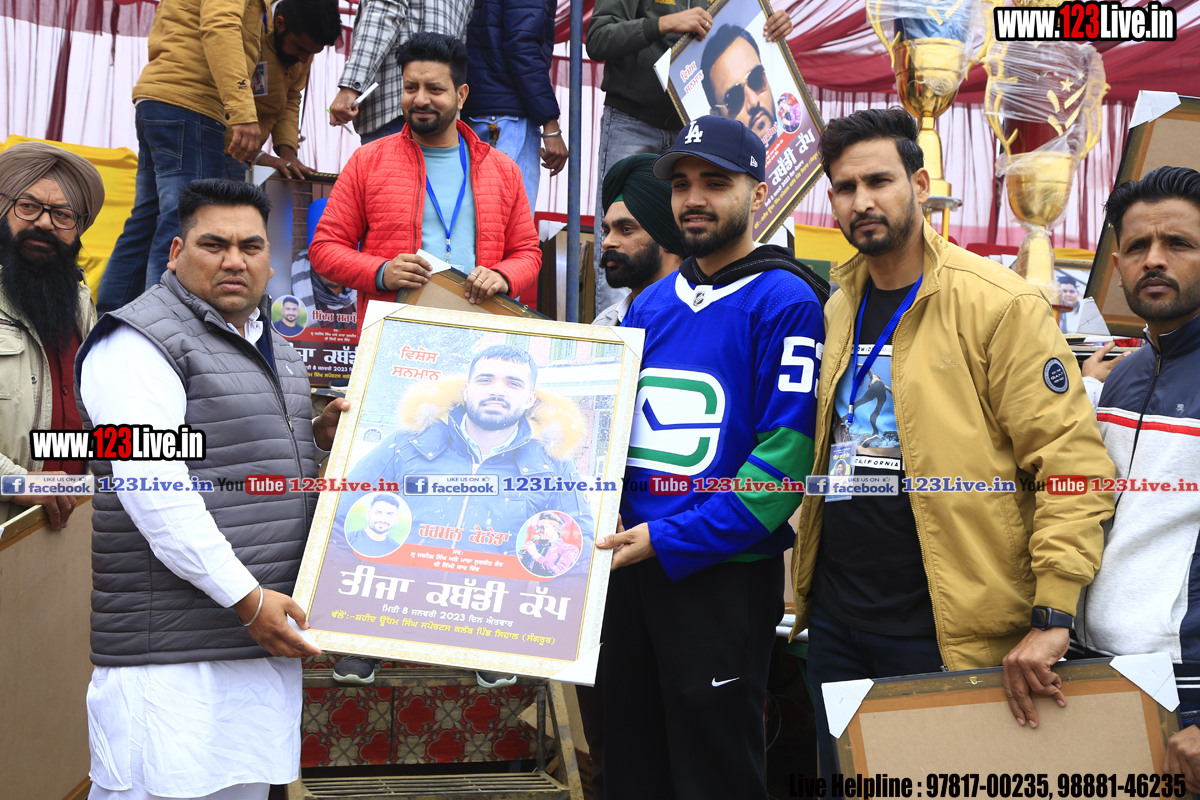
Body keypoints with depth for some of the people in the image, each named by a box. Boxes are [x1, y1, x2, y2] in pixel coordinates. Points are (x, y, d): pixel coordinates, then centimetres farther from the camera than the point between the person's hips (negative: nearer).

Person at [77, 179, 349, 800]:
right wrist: (245, 597, -19)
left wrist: (316, 435, 8)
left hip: (266, 633, 8)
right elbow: (153, 488, -18)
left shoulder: (274, 348, 19)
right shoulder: (139, 342, -9)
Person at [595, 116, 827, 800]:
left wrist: (669, 540, -20)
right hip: (632, 565, 7)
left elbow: (787, 453, -18)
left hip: (724, 572, -6)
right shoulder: (652, 305, 12)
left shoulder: (786, 301, -10)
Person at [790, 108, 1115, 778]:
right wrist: (808, 585, 12)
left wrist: (1052, 615, -22)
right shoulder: (837, 309, 10)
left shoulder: (999, 304, -11)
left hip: (943, 626, -6)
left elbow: (1075, 460, -15)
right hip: (835, 614, 7)